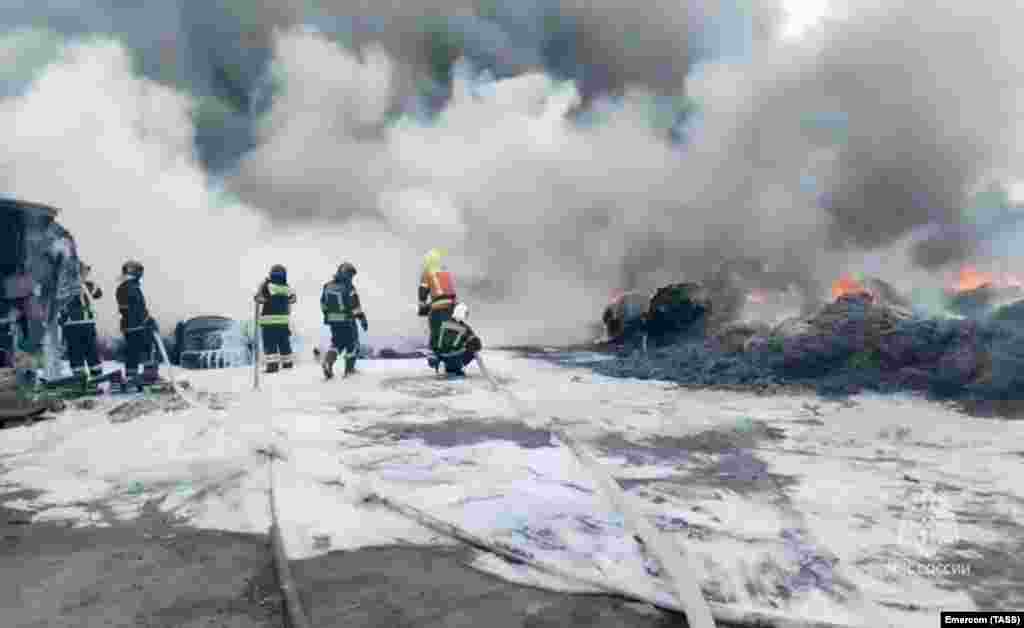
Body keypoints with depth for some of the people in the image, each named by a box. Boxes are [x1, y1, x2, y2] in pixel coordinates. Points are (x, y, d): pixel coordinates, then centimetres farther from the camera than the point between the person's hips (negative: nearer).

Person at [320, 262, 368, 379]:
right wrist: (363, 319, -14)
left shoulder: (328, 286, 3)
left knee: (337, 343, 19)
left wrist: (327, 314, 26)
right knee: (352, 344, 12)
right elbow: (356, 305, -18)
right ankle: (349, 369, 17)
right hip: (347, 321, -5)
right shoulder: (348, 287, -15)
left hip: (332, 321, 6)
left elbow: (323, 303, 12)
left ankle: (328, 361, -5)